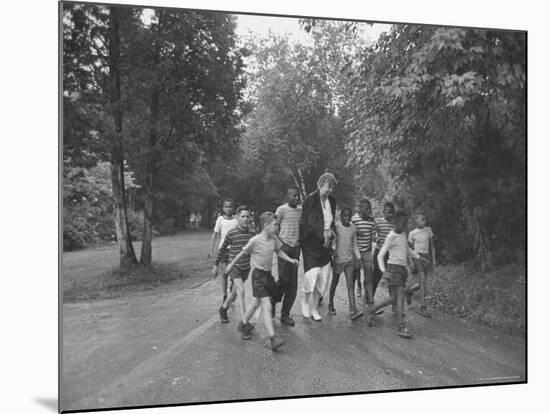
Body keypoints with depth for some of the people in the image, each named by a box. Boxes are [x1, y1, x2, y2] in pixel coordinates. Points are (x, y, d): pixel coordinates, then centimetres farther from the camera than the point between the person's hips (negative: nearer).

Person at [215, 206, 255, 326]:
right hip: (234, 266, -5)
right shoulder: (231, 233, -10)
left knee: (235, 292, 17)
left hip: (246, 267, 5)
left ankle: (223, 309, 44)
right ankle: (243, 322, -17)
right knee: (241, 291, -18)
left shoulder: (252, 234, 1)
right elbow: (222, 249, 1)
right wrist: (216, 265, 6)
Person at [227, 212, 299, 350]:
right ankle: (273, 338, -18)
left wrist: (290, 260, 2)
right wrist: (231, 264, 9)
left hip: (268, 274, 7)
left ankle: (244, 324, 43)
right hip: (258, 275, -7)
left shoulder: (274, 239, 0)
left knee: (257, 303, 20)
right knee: (267, 306, -15)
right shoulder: (255, 241, -17)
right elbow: (242, 253, -4)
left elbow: (279, 252, 16)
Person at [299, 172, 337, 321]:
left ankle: (314, 308, 16)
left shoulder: (331, 201, 10)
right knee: (313, 273, -13)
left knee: (324, 277, 4)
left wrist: (330, 232, 6)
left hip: (325, 243, 6)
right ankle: (306, 301, 12)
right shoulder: (310, 200, -10)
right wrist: (323, 234, -12)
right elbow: (306, 223, -13)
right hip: (311, 243, -6)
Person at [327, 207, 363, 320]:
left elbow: (354, 245, 13)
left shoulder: (353, 229, 7)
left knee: (350, 285, -6)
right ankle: (331, 305, 30)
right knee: (334, 283, 12)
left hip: (350, 260, 3)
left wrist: (358, 256, 3)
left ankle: (353, 310, -13)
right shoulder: (336, 227, -5)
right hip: (338, 259, -2)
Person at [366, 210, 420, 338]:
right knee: (400, 295, -14)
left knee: (394, 298, 8)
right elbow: (380, 255, -14)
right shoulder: (391, 237, -10)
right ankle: (401, 327, -13)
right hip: (394, 267, -8)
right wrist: (383, 271, -26)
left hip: (403, 268, 8)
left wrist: (418, 257, 19)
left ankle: (371, 310, 24)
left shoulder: (403, 234, 12)